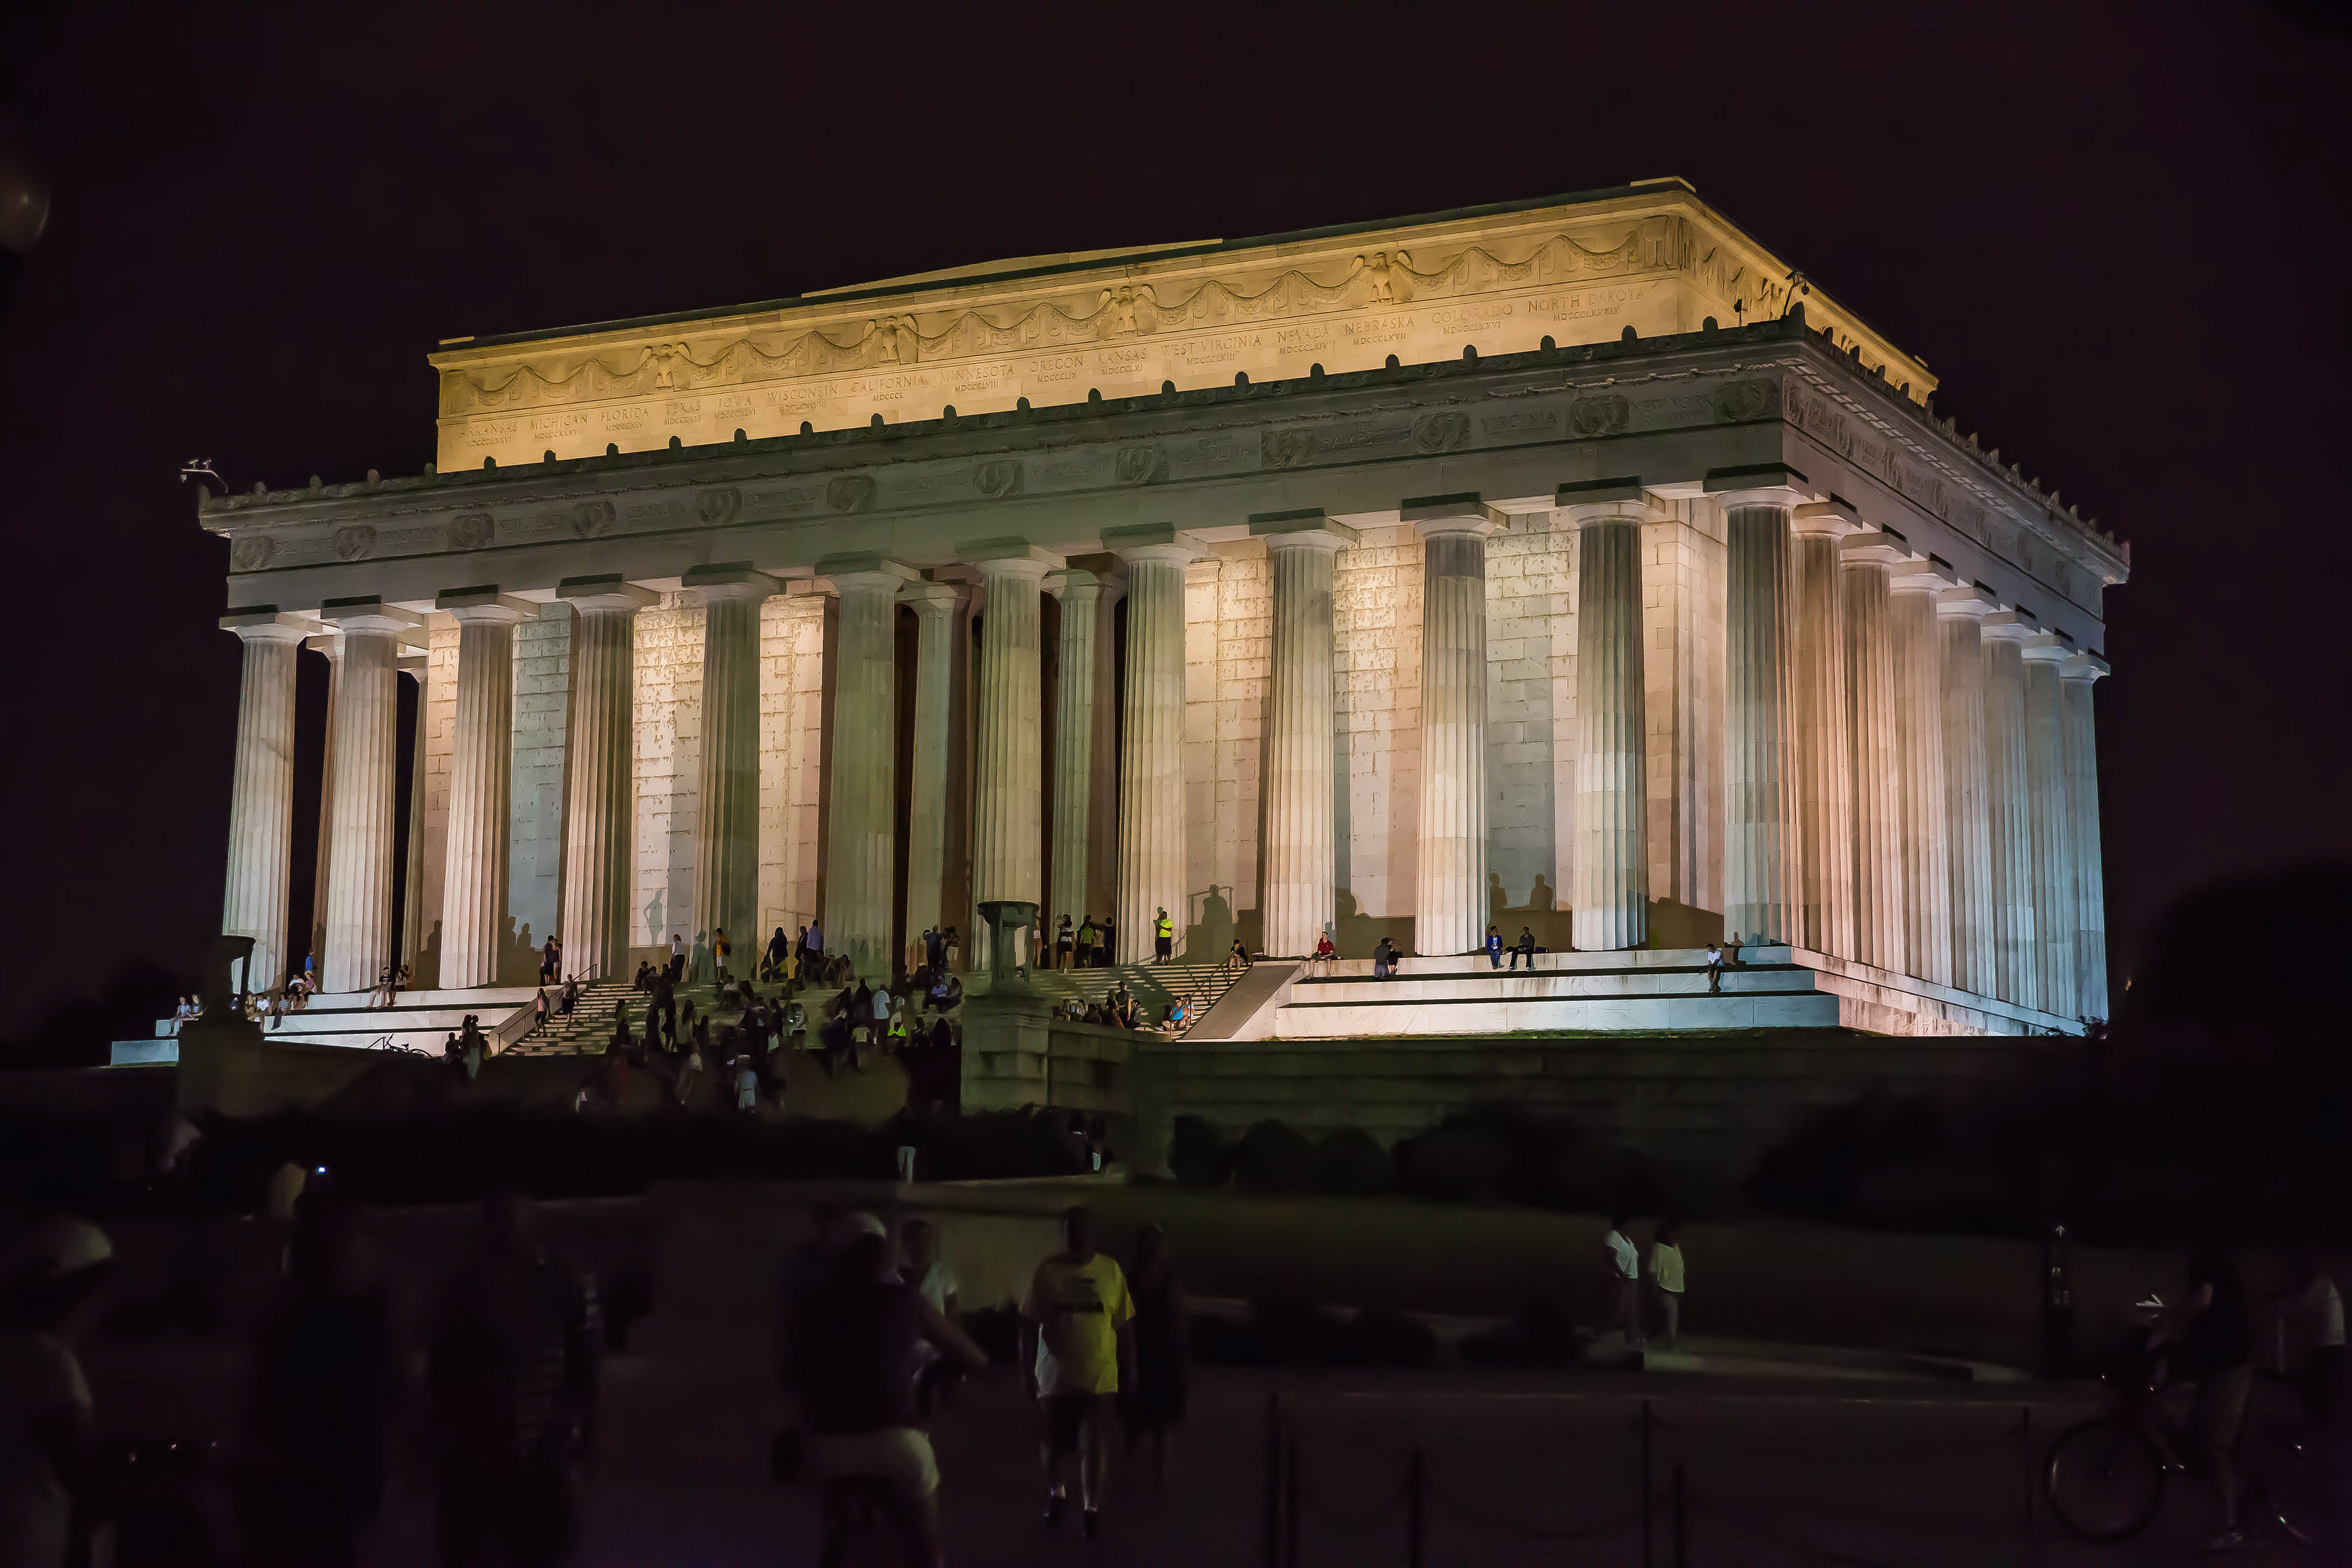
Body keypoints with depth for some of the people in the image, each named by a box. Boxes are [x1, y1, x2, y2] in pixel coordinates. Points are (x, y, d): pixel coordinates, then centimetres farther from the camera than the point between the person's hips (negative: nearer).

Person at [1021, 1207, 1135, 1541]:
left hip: (1099, 1377, 0)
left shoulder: (1112, 1271, -2)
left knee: (1092, 1445, -4)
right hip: (1055, 1375, 1)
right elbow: (1029, 1325, -2)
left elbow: (1124, 1326, 3)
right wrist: (1027, 1370, -5)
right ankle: (1056, 1493, 39)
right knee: (1051, 1447, 10)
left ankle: (1092, 1510, 14)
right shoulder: (1046, 1272, -5)